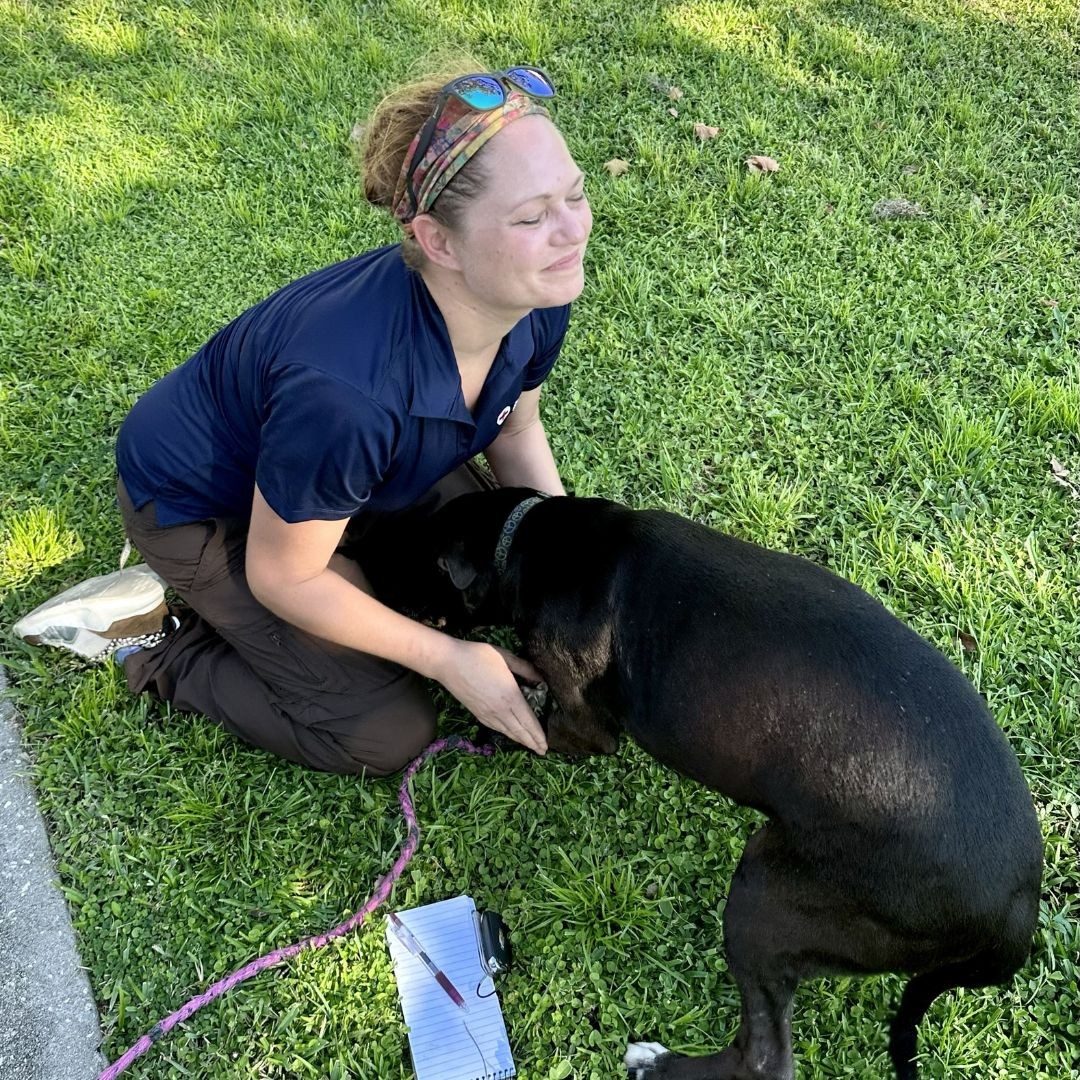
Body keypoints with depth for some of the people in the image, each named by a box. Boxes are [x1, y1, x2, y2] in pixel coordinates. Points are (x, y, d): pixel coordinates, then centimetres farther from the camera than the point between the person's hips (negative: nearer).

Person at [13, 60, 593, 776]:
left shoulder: (538, 299, -22)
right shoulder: (346, 393, -43)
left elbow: (516, 428, 1)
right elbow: (283, 579, -26)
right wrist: (448, 659, -19)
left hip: (361, 466, 7)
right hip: (201, 502, -7)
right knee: (388, 734, -7)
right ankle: (158, 642, 8)